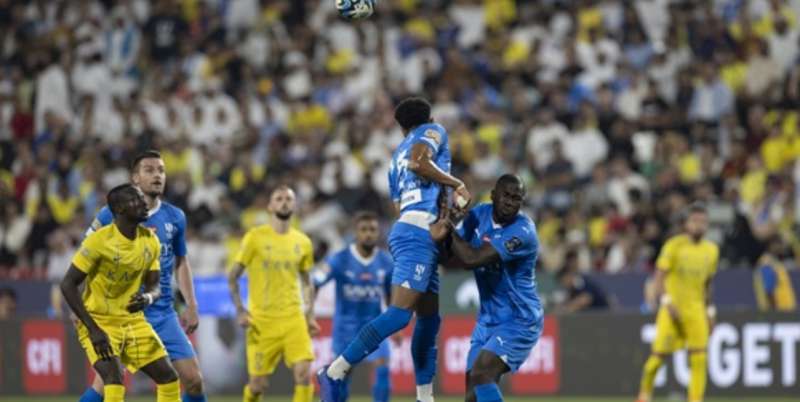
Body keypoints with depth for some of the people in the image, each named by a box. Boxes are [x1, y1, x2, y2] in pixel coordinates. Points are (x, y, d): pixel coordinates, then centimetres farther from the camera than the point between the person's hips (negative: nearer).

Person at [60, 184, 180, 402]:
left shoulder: (150, 241, -1)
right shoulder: (99, 240, -20)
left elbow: (154, 285, 6)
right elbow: (68, 285, -18)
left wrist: (148, 297, -21)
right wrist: (93, 329, -23)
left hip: (133, 320, 7)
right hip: (98, 321, -7)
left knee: (168, 378, 5)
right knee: (114, 380, -26)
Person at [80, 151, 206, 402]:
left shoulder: (175, 218, 7)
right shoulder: (112, 215, -6)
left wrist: (191, 306, 13)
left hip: (163, 313, 4)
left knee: (193, 379, -1)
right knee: (107, 381, -12)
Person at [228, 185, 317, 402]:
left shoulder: (302, 242, 8)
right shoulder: (255, 237, -3)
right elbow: (232, 277, 1)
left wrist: (310, 315, 9)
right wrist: (240, 310, -8)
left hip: (294, 319, 2)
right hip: (262, 321, -2)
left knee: (304, 373, -15)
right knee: (258, 384, 0)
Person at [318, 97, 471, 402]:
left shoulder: (397, 155, 27)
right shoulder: (434, 131, 7)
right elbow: (418, 161, -15)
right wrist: (456, 184, -5)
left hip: (406, 226, 9)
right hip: (420, 232, -9)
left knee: (429, 320, 11)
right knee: (399, 314, -18)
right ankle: (335, 372, -24)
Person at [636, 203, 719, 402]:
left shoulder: (711, 250, 9)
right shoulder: (674, 245, -6)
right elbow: (659, 277, -9)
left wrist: (710, 311, 17)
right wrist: (666, 302, -22)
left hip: (696, 310, 3)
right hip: (672, 310, -3)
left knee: (699, 359, -10)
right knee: (659, 355, -3)